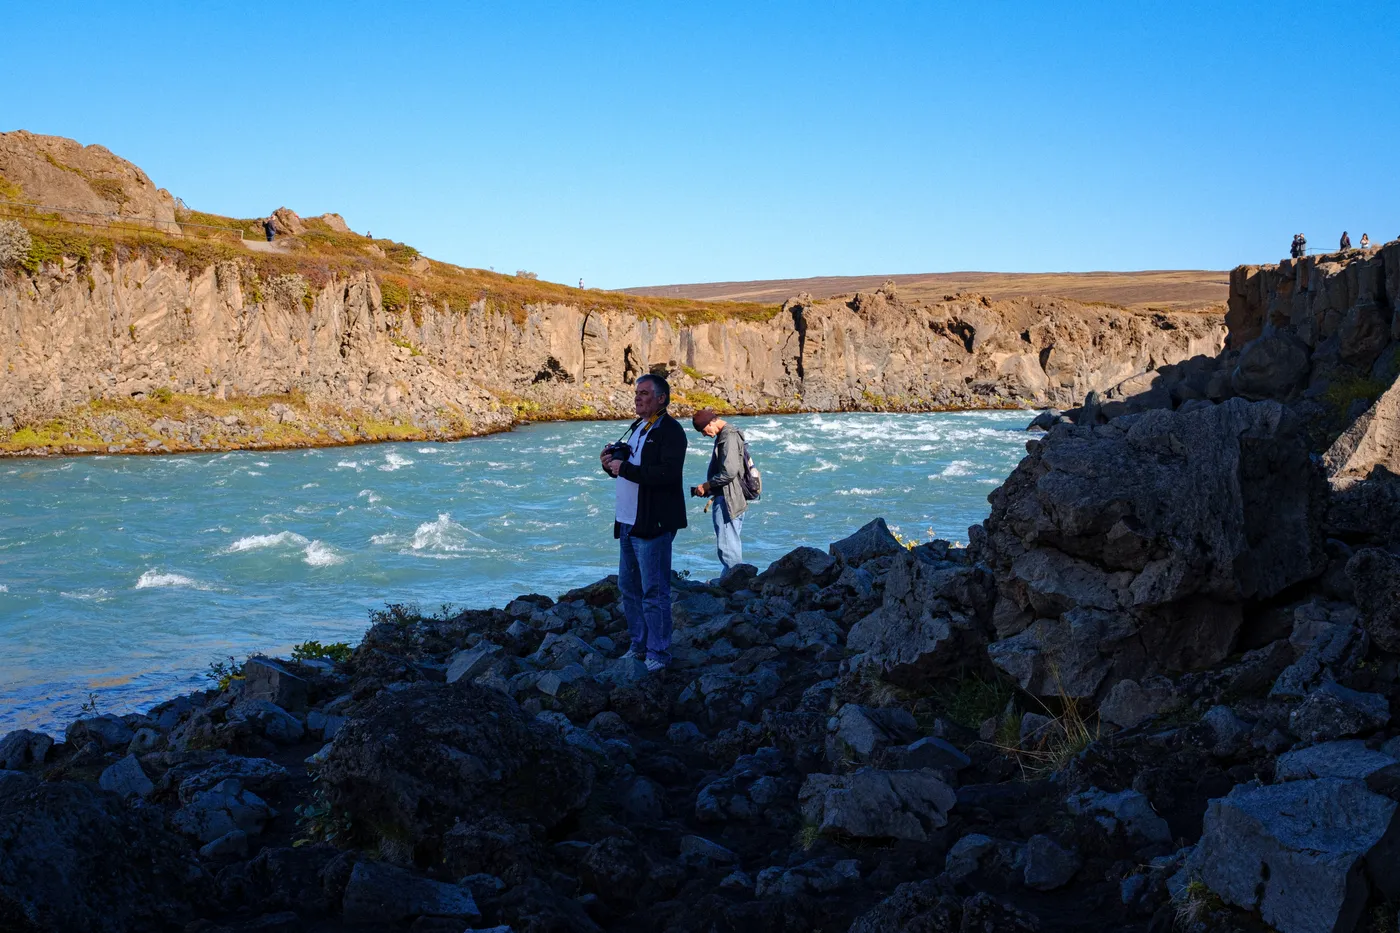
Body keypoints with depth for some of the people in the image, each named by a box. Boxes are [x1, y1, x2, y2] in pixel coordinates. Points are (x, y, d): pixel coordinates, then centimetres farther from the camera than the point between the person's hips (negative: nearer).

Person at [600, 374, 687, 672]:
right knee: (629, 588, 15)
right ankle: (638, 645, 26)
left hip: (653, 524, -9)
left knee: (654, 591, -5)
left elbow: (668, 473, -25)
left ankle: (658, 653, 3)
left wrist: (624, 468, -22)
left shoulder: (670, 430, -11)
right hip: (627, 522, 9)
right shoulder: (637, 427, 18)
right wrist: (611, 463, 4)